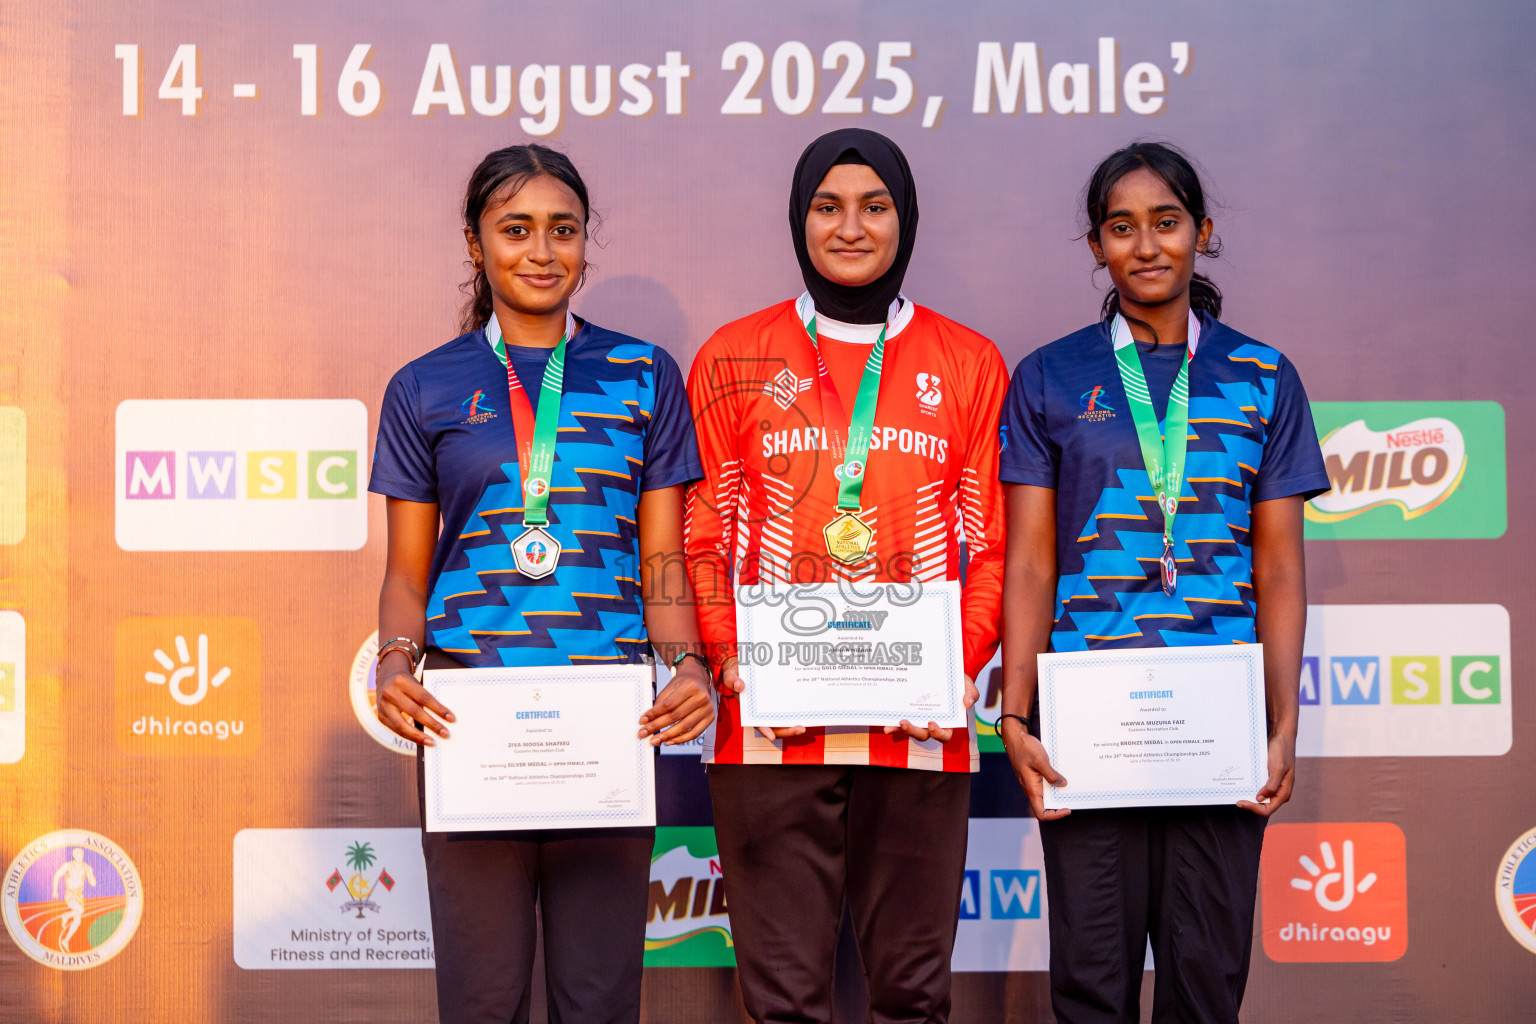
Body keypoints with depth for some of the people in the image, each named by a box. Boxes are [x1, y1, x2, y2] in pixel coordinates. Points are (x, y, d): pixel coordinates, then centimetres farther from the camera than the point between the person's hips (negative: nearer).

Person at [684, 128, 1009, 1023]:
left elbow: (994, 544, 8)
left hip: (922, 725, 1)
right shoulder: (733, 361, 9)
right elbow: (699, 540, 7)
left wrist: (962, 665, -6)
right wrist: (733, 663, -7)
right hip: (771, 730, 0)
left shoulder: (970, 364, 10)